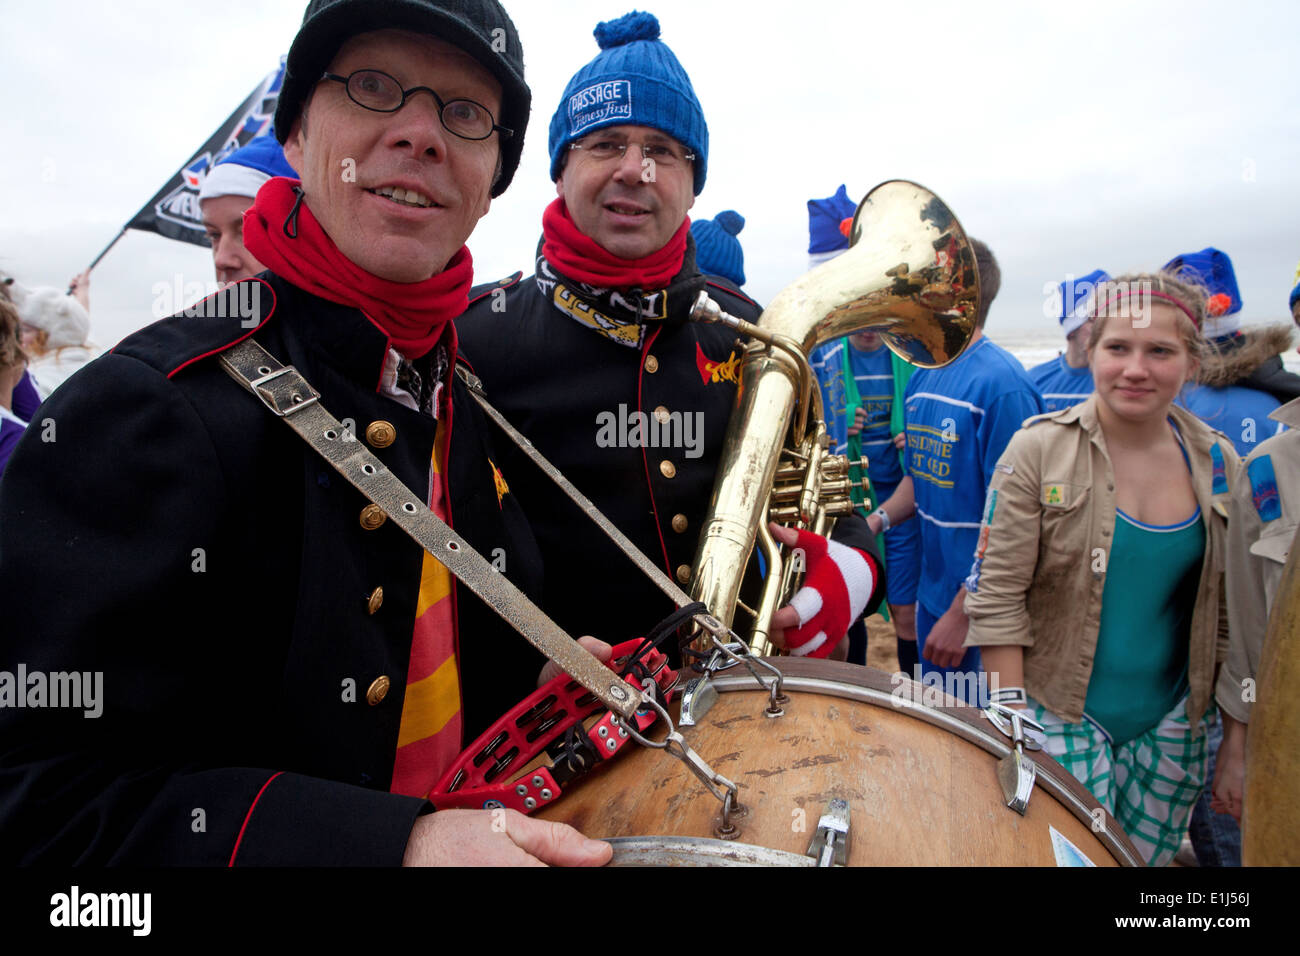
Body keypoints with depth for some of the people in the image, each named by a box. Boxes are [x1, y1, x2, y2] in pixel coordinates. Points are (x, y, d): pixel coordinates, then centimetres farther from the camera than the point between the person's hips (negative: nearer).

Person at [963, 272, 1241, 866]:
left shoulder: (1218, 465, -1)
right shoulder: (1039, 449, -14)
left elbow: (1228, 609, 8)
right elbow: (995, 596, -14)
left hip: (1172, 722, 4)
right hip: (1059, 713, -4)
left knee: (1148, 855, 17)